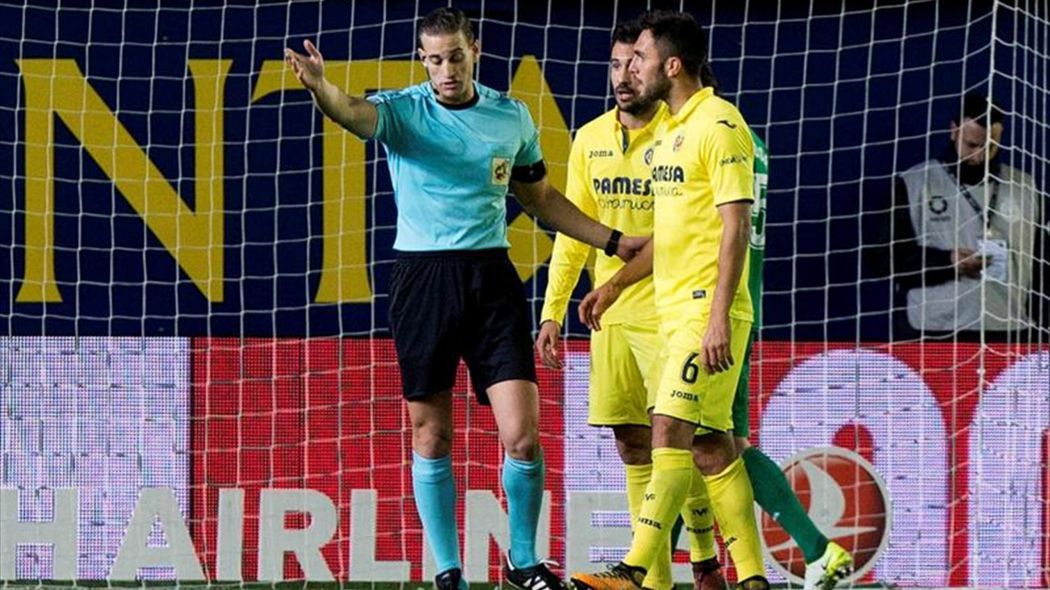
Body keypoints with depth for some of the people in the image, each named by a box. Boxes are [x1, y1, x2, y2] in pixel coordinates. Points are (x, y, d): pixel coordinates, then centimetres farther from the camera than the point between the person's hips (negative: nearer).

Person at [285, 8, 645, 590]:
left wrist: (612, 240, 21)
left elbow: (541, 197, 22)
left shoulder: (512, 116, 7)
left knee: (522, 435, -7)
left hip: (491, 279, 2)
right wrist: (317, 85, -50)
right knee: (431, 438, 4)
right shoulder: (403, 111, -4)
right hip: (423, 280, -2)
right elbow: (354, 112, -28)